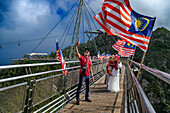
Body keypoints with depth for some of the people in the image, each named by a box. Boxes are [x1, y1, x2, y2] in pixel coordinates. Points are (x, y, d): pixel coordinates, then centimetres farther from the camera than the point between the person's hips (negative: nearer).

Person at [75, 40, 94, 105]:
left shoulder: (89, 60, 10)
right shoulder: (81, 58, -3)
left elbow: (90, 68, 14)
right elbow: (77, 53, -21)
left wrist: (92, 76, 13)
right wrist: (76, 46, -35)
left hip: (88, 75, 5)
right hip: (82, 75, -5)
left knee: (88, 87, 15)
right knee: (79, 87, -3)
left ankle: (87, 97, 31)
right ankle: (77, 99, 5)